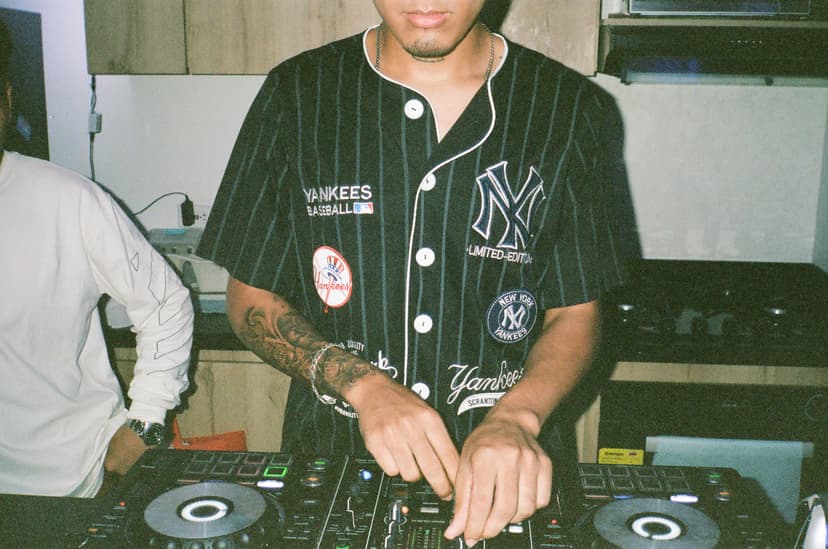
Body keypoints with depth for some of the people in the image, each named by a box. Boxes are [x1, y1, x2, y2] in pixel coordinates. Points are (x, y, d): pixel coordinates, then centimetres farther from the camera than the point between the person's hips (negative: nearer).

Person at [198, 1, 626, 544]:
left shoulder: (568, 106, -1)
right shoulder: (295, 96, 0)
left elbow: (576, 315, 4)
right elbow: (250, 297, 5)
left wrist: (514, 418, -15)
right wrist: (362, 385, -11)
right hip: (329, 454, 0)